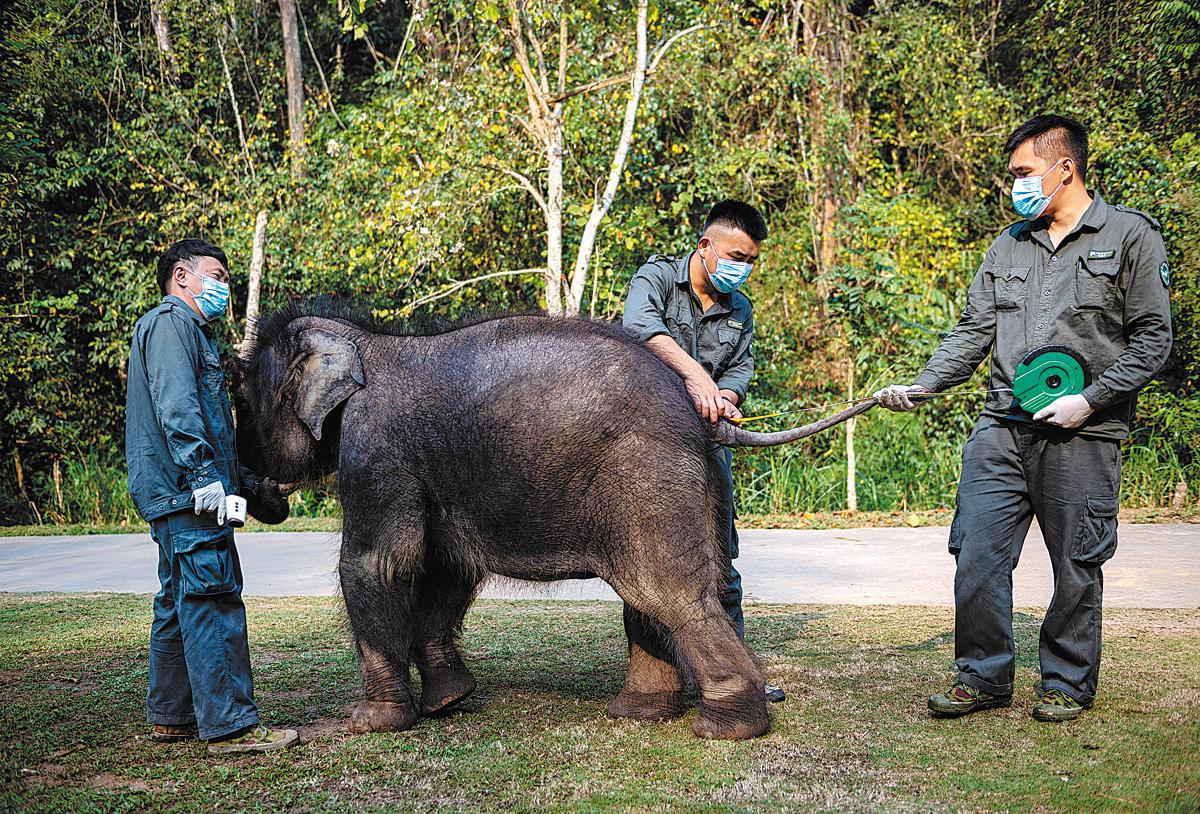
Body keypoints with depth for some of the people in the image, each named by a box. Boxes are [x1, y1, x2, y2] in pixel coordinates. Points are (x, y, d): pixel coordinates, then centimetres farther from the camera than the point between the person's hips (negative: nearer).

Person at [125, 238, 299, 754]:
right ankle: (230, 726, -11)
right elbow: (176, 407, -19)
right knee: (212, 604, -11)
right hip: (187, 491, -11)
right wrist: (204, 476, -25)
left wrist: (248, 484, 27)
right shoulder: (170, 321, -5)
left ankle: (171, 716, 22)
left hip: (180, 495, 11)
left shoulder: (192, 332, 27)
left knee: (180, 604, 14)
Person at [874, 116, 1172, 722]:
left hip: (1082, 437, -4)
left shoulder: (1130, 236, 2)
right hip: (1001, 430, 4)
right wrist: (922, 387, -1)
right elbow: (973, 332, 14)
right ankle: (984, 677, 14)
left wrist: (1088, 400, -12)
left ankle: (1068, 684, 22)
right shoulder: (1009, 246, 16)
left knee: (1076, 567, 5)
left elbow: (1152, 339, -2)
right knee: (978, 554, 0)